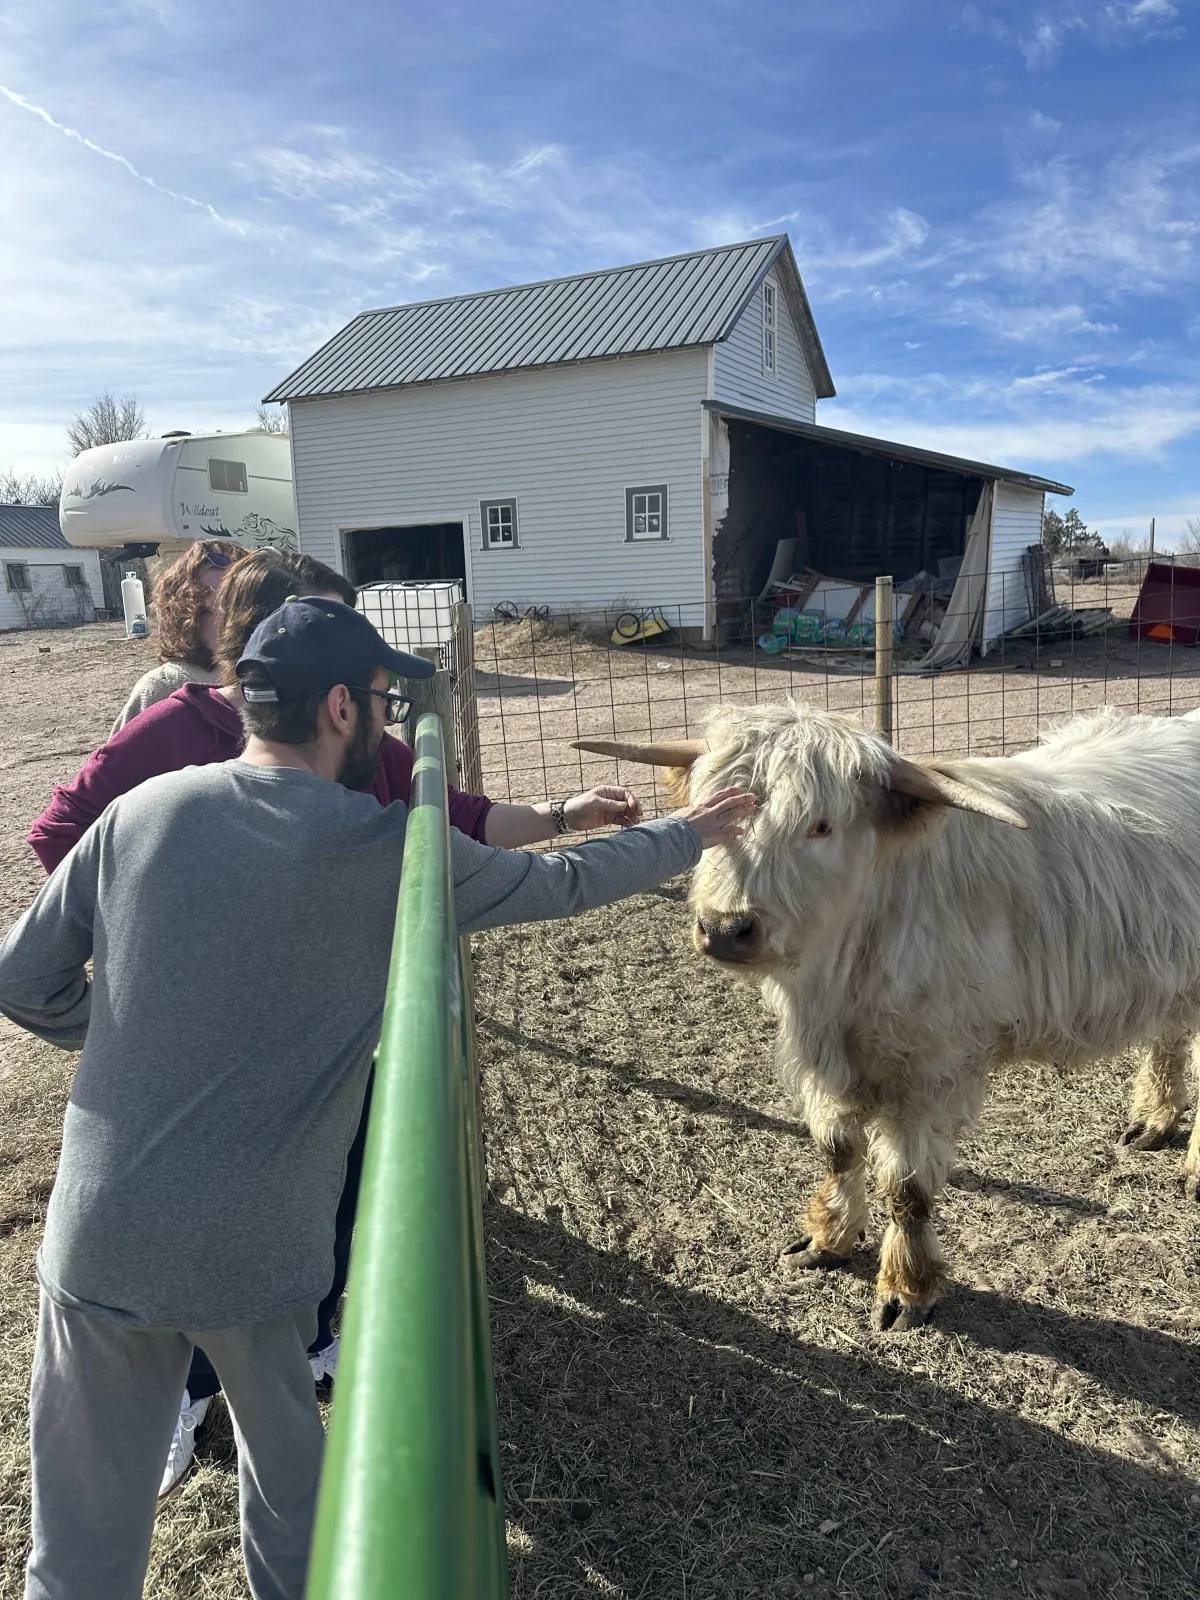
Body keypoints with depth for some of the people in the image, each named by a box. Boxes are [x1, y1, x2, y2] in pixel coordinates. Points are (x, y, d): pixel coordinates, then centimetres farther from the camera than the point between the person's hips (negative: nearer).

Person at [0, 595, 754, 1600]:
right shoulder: (391, 849, -11)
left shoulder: (140, 811, -4)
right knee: (282, 1439, 27)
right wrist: (687, 836, 19)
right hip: (253, 1251, -2)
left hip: (95, 1239, 2)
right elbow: (561, 884, 2)